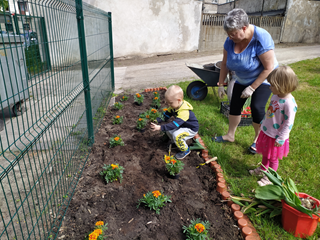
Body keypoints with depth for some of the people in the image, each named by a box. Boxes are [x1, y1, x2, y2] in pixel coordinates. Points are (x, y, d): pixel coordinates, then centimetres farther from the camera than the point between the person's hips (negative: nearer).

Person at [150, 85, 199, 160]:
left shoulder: (184, 111, -38)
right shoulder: (174, 106, -9)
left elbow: (174, 124, -44)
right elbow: (165, 116, -6)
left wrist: (160, 127, -49)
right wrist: (156, 121, -24)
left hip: (191, 129, -9)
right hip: (182, 125, 9)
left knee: (176, 135, -29)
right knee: (168, 129, -3)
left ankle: (185, 150, -3)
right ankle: (174, 142, 24)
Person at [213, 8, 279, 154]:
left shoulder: (261, 39, -32)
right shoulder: (230, 40, -16)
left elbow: (269, 68, -28)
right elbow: (225, 63, -4)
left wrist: (252, 88, -26)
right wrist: (221, 84, -3)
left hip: (263, 78, -5)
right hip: (242, 79, 5)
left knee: (257, 107, -17)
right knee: (235, 105, 3)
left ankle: (258, 139, 5)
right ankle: (230, 135, 19)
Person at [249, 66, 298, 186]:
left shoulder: (289, 103, -29)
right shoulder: (276, 95, -4)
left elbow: (288, 123, -23)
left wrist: (281, 139, -19)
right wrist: (263, 122, 21)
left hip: (275, 137, -7)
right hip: (266, 131, 7)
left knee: (273, 158, 14)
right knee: (265, 154, 27)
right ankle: (263, 169, 50)